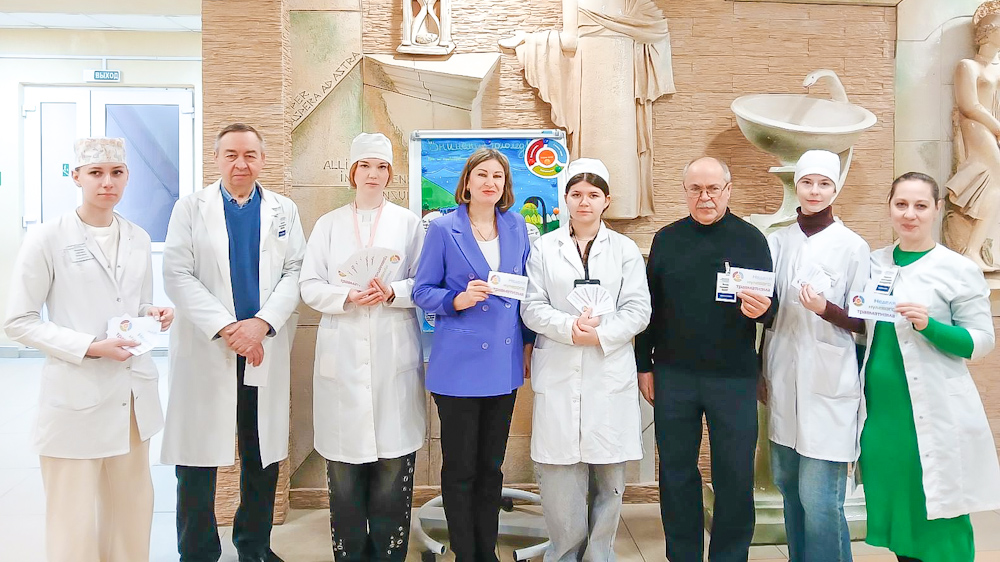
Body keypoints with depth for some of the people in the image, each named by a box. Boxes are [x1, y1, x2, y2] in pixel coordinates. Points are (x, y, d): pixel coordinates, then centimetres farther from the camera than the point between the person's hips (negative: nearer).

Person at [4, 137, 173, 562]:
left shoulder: (138, 238, 7)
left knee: (132, 510, 15)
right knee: (75, 521, 5)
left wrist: (154, 316, -5)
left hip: (134, 392, 5)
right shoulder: (47, 240, -8)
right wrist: (89, 347, -17)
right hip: (76, 396, -5)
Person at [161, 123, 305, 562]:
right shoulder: (190, 208, 4)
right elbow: (177, 276, -5)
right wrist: (226, 328, -14)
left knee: (263, 457, 9)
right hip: (205, 348, -2)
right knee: (198, 459, 3)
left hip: (265, 348, 2)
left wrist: (262, 323, -13)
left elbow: (295, 272, 2)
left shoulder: (284, 210, 10)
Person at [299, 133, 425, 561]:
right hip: (343, 354, 1)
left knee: (393, 464, 0)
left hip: (394, 355, -1)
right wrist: (349, 297, -11)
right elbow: (309, 286, 6)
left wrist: (392, 293, -13)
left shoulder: (409, 222, 9)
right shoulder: (328, 224, 13)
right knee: (344, 467, 2)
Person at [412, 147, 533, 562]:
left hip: (504, 362, 4)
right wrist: (459, 300, -20)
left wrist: (528, 342, 9)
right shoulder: (443, 228, -4)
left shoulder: (516, 226, 7)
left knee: (491, 465, 14)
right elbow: (422, 291, -3)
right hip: (459, 364, -4)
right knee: (460, 467, 5)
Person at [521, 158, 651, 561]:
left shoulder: (625, 249, 9)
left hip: (610, 374, 1)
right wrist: (570, 327, -14)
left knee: (608, 471, 5)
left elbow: (638, 310, 2)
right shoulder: (544, 247, 9)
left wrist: (599, 334, -12)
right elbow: (532, 307, 2)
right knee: (560, 472, 0)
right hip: (557, 374, 0)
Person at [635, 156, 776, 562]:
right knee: (676, 471, 11)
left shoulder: (751, 239, 1)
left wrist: (763, 309, -21)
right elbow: (650, 306, 9)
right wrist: (644, 364, 7)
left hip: (734, 378, -1)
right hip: (674, 375, 2)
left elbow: (771, 306, 2)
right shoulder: (666, 239, 6)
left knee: (734, 475, 6)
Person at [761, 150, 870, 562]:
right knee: (787, 483, 13)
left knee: (819, 497, -5)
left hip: (827, 384, -4)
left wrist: (825, 309, -21)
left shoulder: (853, 246, -3)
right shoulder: (778, 241, 8)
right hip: (783, 378, 5)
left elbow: (862, 322, -2)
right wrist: (763, 370, 10)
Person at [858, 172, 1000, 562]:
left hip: (935, 417, -4)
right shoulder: (873, 263, 8)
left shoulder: (960, 270, -5)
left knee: (941, 530, 2)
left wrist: (929, 325, -22)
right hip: (879, 411, 5)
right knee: (895, 513, 15)